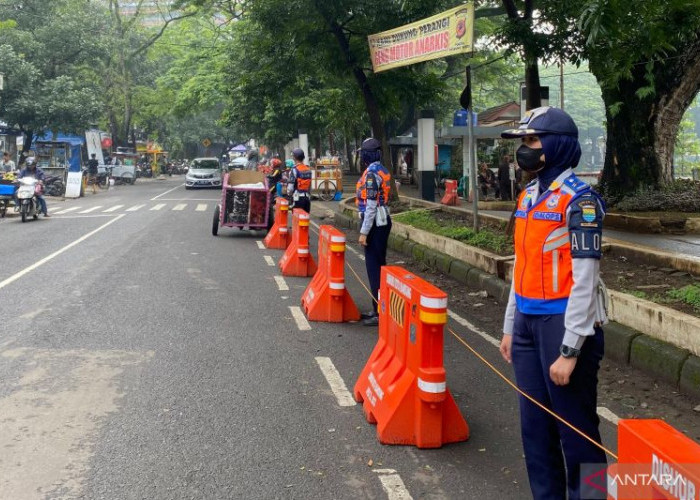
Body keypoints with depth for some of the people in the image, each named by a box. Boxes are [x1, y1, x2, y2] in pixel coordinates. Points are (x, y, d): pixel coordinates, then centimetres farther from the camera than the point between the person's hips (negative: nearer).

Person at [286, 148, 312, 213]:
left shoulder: (295, 169, -11)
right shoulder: (308, 169, 7)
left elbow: (290, 187, -12)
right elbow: (310, 186, 11)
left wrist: (289, 193, 7)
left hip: (298, 198, -6)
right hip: (307, 197, 6)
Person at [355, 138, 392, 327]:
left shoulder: (371, 173, -16)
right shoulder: (382, 171, 12)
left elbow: (371, 205, -20)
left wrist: (364, 232, -18)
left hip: (375, 224, -9)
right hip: (382, 221, 9)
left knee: (374, 267, -5)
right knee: (379, 265, 14)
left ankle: (380, 313, -2)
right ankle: (379, 308, 22)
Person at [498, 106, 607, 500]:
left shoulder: (578, 199, -14)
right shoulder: (529, 196, 11)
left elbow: (584, 280, -17)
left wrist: (570, 350, -19)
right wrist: (510, 327, 18)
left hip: (563, 324, -8)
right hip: (528, 323, 8)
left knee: (575, 430, 3)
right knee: (535, 425, 15)